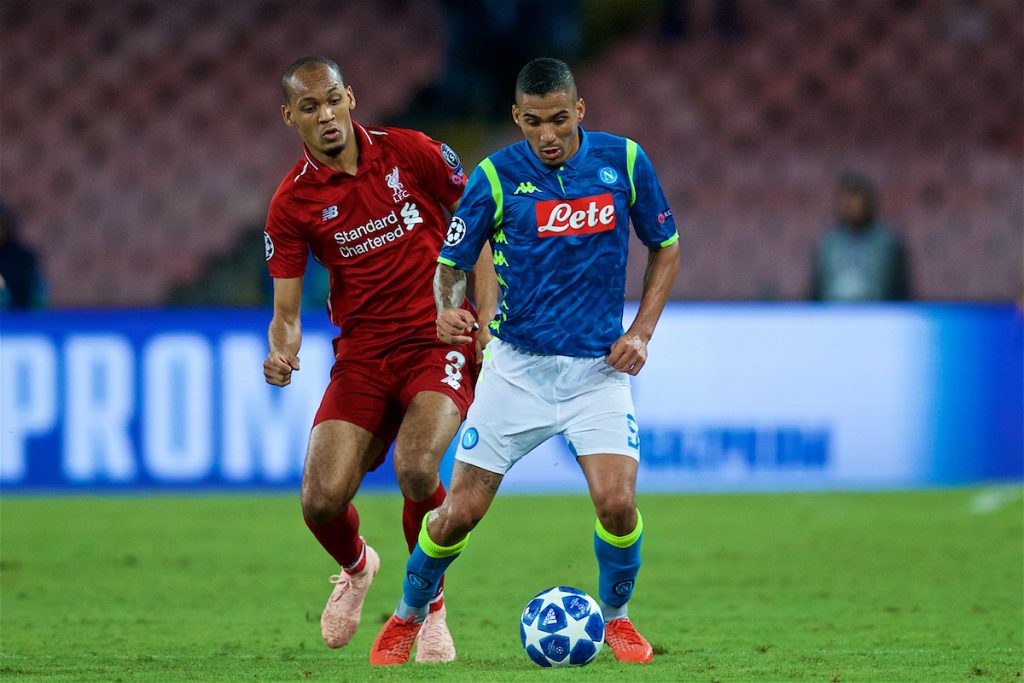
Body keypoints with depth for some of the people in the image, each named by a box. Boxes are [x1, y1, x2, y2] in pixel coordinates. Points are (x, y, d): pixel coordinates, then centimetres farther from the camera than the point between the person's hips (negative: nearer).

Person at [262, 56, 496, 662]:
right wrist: (282, 352, -24)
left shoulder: (411, 153, -3)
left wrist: (486, 318, -2)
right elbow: (286, 309, -1)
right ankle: (357, 567, 28)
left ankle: (429, 606, -1)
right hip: (362, 352, 2)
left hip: (440, 340, -2)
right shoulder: (292, 204, -2)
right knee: (322, 500, -11)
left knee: (415, 469, -27)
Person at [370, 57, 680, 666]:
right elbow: (452, 262, 1)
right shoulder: (497, 175, -7)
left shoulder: (623, 161, -4)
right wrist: (447, 310, -21)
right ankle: (408, 617, 24)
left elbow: (666, 248, 10)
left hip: (599, 368, 0)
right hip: (517, 365, 0)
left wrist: (642, 332, -2)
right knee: (461, 511, -2)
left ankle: (616, 616, 11)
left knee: (617, 502, -17)